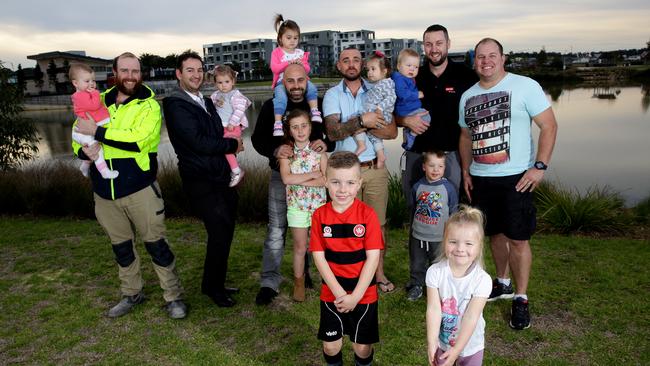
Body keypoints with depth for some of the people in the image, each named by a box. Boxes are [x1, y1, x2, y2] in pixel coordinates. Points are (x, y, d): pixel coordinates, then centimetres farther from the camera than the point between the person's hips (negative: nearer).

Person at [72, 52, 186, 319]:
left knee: (156, 244, 2)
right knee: (121, 246, 18)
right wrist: (84, 150, -10)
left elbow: (139, 139, -22)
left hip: (140, 189, -5)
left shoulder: (149, 105, -6)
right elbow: (77, 136, 12)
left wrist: (97, 132, -20)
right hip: (105, 192, 5)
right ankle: (132, 294, 36)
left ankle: (173, 297, 17)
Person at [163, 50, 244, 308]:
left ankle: (216, 283, 32)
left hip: (222, 178, 8)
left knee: (224, 234, 14)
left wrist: (231, 144, -2)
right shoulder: (176, 105, -11)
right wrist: (233, 144, -7)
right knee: (220, 234, -5)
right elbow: (198, 142, -19)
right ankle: (212, 287, 18)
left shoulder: (206, 102, 15)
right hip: (202, 183, -8)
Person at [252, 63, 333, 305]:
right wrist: (275, 150, -24)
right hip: (281, 175, -1)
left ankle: (306, 272, 32)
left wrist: (326, 143, -18)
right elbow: (258, 139, -3)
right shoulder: (271, 107, -3)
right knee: (276, 228, -1)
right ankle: (269, 282, 7)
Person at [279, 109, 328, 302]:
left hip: (319, 204, 0)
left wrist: (299, 181, -18)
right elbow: (286, 178, -18)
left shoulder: (319, 151, -3)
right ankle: (299, 282, 25)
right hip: (297, 205, 0)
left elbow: (326, 179, -12)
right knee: (300, 247, 9)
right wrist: (313, 174, -16)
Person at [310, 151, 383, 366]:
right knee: (331, 346, 11)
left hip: (363, 294, -1)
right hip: (332, 293, 1)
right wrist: (339, 293, -13)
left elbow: (373, 257, -13)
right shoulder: (320, 215, -7)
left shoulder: (367, 214, -13)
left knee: (362, 347, 11)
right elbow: (319, 257, -7)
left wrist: (355, 295, -15)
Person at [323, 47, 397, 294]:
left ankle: (379, 273, 24)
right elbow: (333, 132, -14)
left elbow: (392, 131, -5)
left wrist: (357, 126, -15)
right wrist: (361, 121, -25)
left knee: (377, 222, 9)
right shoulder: (332, 95, 2)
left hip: (375, 168, 1)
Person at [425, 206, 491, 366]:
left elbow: (471, 317, -22)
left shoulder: (482, 279, -22)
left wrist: (457, 349, -23)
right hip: (441, 342, 1)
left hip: (470, 345, -1)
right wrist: (431, 343, -24)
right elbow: (433, 309, -20)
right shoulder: (435, 272, -19)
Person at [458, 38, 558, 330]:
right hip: (480, 178, 5)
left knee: (518, 238, 0)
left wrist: (540, 166, -14)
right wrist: (466, 172, 12)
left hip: (515, 177, -5)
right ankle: (502, 284, 34)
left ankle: (521, 299, 15)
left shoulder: (525, 86, -7)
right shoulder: (467, 96, 9)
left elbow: (549, 126, -8)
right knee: (495, 233, 15)